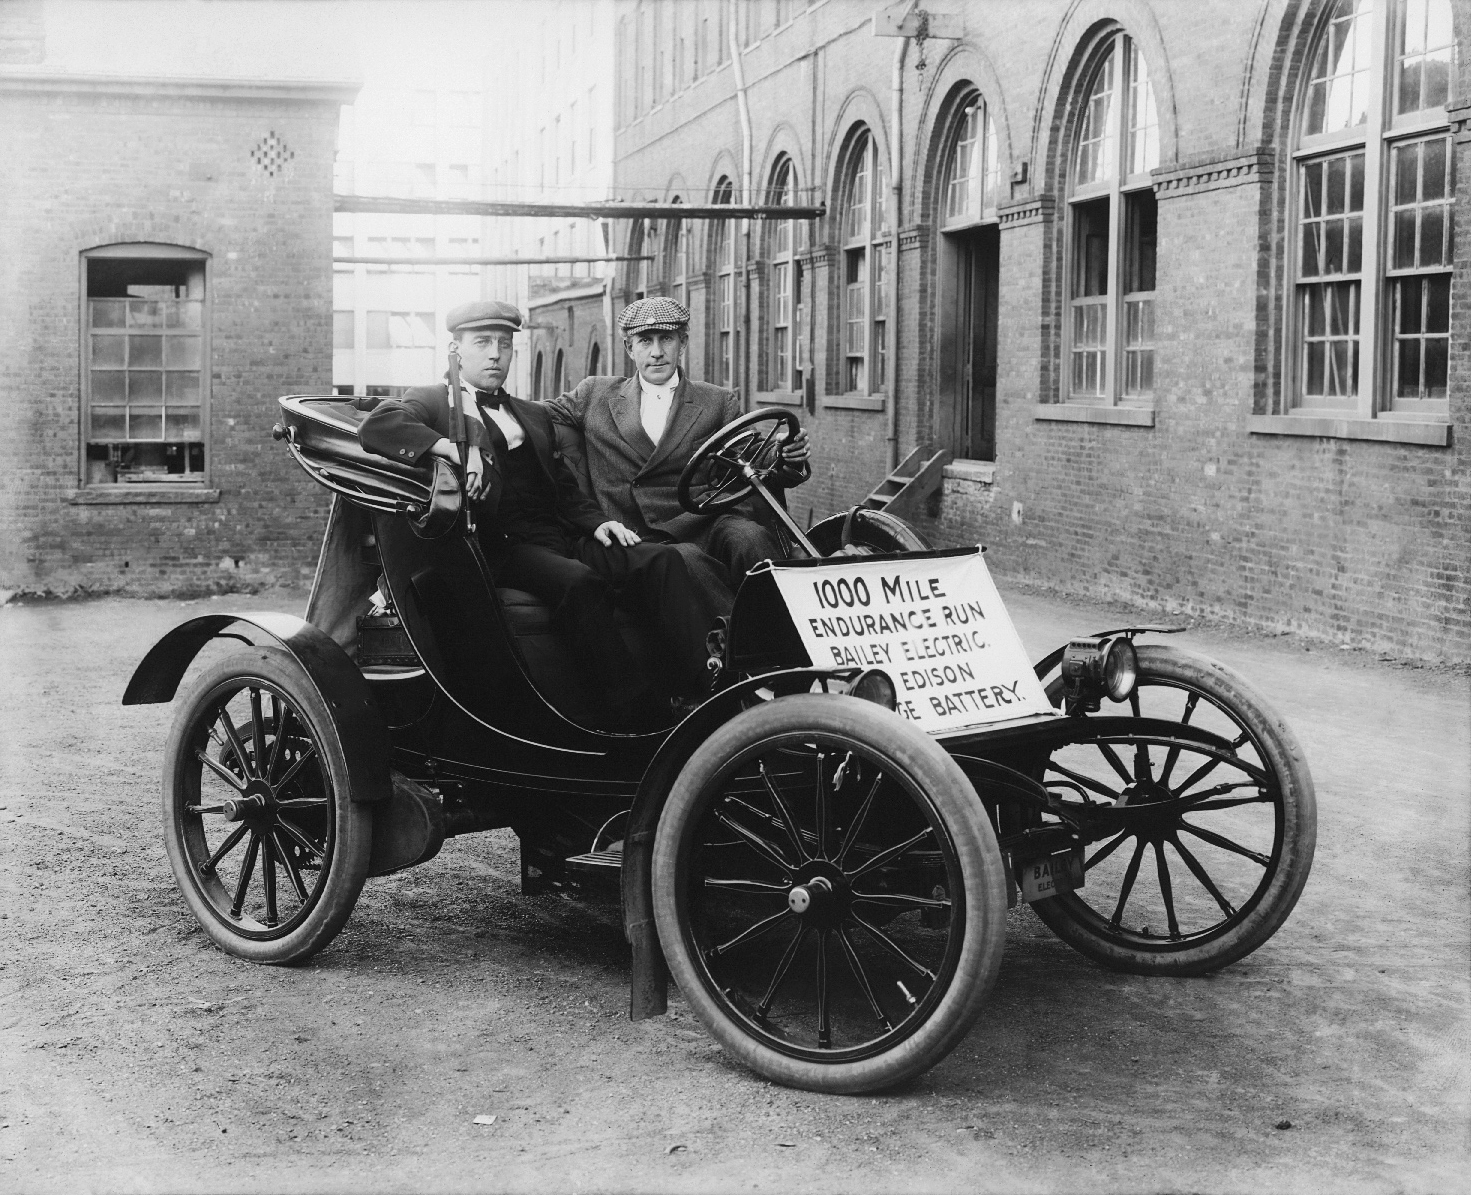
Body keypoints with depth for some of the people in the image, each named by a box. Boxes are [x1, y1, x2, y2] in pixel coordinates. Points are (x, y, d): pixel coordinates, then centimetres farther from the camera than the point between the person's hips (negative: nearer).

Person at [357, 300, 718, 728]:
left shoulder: (534, 416, 30)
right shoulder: (433, 402, 9)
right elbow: (375, 425, -10)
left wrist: (596, 521, 5)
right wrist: (453, 448, -22)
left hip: (560, 539, 6)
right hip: (500, 548, -6)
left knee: (661, 560, -19)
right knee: (578, 581, -36)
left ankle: (711, 685, -33)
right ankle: (638, 712, -37)